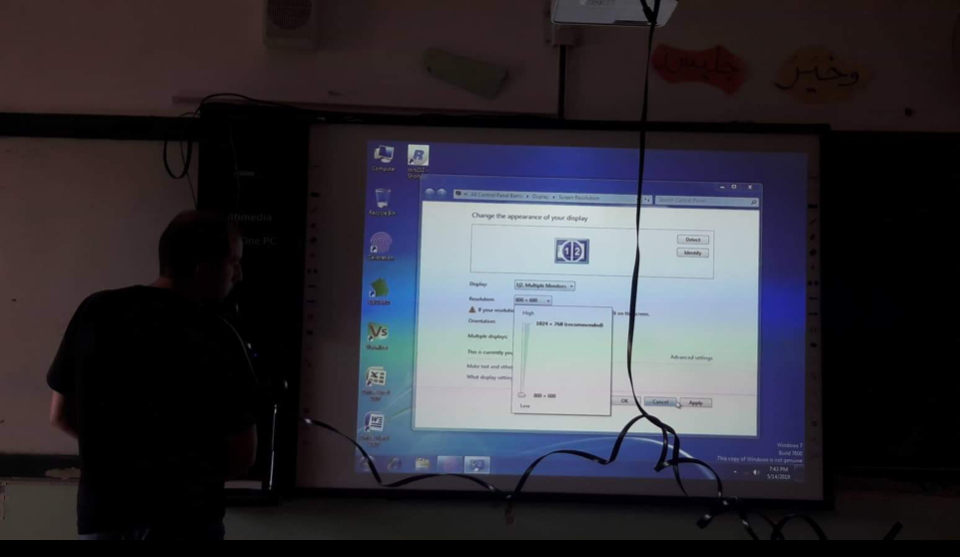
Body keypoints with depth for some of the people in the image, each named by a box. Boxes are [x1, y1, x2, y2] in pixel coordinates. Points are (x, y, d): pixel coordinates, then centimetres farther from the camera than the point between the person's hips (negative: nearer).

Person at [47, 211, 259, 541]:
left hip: (101, 515, 5)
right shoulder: (216, 338, -15)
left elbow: (61, 416, 7)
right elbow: (241, 459, -9)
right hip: (184, 521, -4)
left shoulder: (96, 311, -3)